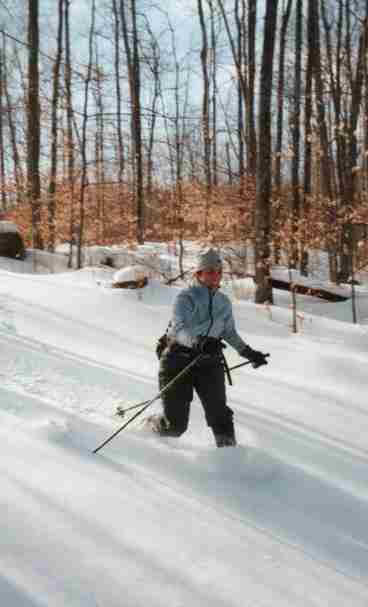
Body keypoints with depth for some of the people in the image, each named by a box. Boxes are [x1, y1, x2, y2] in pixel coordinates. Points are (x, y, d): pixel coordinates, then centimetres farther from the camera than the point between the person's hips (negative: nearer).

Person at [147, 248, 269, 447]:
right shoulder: (186, 297, -10)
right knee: (175, 425, 0)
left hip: (209, 363, 4)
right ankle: (151, 423, 32)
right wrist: (197, 342, -46)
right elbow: (180, 328, -26)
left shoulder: (224, 302, 9)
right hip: (179, 360, -4)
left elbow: (229, 333, 23)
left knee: (218, 412, -14)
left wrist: (248, 353, 18)